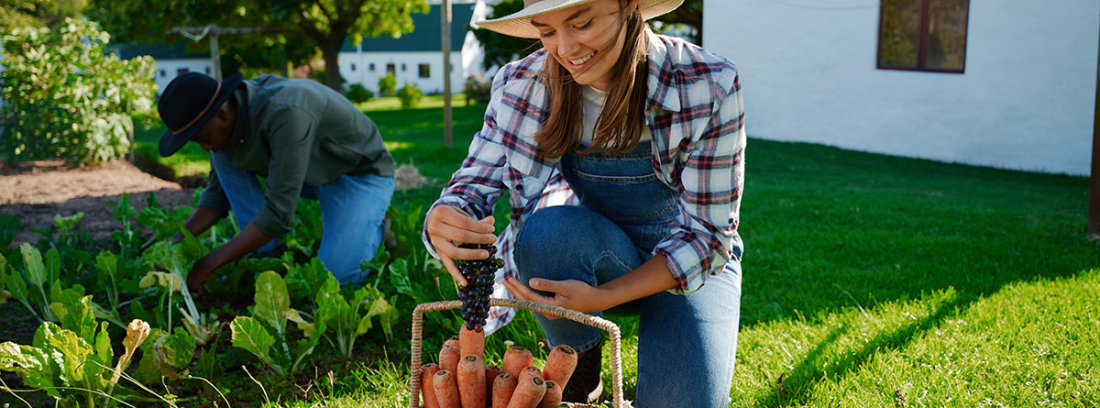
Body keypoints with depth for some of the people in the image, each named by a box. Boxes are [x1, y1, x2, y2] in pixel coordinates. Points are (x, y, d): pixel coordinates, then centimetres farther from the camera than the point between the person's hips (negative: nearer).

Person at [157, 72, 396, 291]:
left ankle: (370, 227, 6)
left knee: (335, 275, -26)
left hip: (362, 175, -7)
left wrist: (210, 264, -31)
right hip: (312, 174, 7)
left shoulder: (285, 114, -38)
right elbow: (218, 193, 1)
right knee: (224, 155, -11)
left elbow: (278, 214, -37)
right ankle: (266, 254, -4)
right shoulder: (228, 111, -12)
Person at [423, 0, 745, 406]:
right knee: (546, 229, -33)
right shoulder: (524, 84, -15)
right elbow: (476, 180, -11)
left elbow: (706, 235, -20)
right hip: (592, 253, 2)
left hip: (691, 262, -1)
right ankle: (578, 357, -4)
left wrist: (602, 297, -33)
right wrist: (442, 221, -37)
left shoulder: (709, 87, -23)